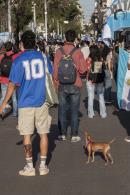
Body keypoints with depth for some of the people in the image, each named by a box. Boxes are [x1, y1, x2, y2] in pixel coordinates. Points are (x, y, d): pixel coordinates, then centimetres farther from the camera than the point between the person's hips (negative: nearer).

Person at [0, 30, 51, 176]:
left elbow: (13, 84, -7)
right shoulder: (42, 56, 1)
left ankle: (29, 167, 11)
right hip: (41, 101, 2)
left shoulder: (18, 60, -7)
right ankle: (43, 166, 14)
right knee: (43, 134, 10)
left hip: (25, 103, -2)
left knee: (27, 135, 6)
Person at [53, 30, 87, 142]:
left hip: (62, 85, 1)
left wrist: (56, 82, 9)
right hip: (75, 85, -1)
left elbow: (55, 69, -2)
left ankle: (63, 134, 16)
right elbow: (83, 69, -10)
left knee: (62, 110, 11)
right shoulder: (78, 52, -10)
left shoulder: (59, 51, -6)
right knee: (74, 111, 7)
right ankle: (74, 135, 10)